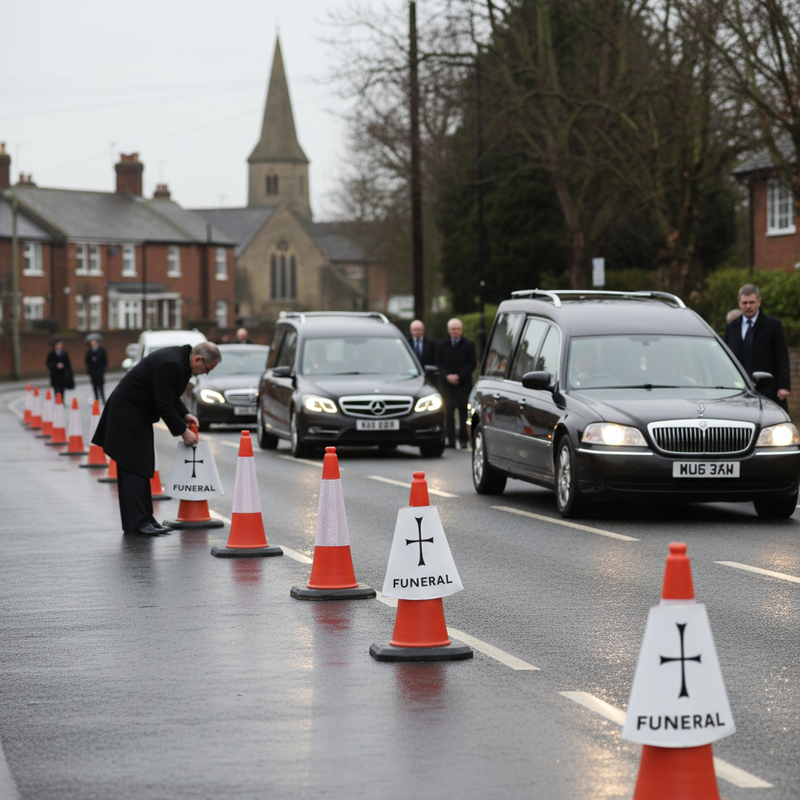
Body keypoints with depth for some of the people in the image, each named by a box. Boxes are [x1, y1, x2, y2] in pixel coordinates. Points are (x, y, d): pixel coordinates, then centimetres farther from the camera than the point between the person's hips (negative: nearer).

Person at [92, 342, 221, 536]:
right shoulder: (170, 365, -26)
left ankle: (144, 519, 14)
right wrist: (183, 431, -15)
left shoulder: (180, 360, 6)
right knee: (134, 467, -11)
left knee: (142, 468, 11)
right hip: (127, 414, -11)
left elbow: (171, 397, 18)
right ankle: (138, 522, -12)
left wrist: (184, 415, 5)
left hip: (136, 414, 11)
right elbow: (164, 405, -23)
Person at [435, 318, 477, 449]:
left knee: (464, 413, -2)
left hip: (464, 384, -2)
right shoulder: (442, 345, 8)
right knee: (448, 413, 1)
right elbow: (438, 363, 6)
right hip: (447, 383, 2)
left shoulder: (469, 345, 2)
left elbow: (472, 363, -2)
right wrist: (447, 376, -10)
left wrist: (459, 376, -11)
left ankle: (464, 439, 0)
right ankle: (450, 439, 2)